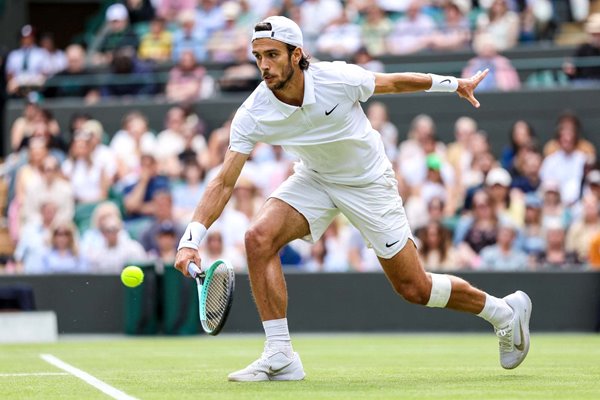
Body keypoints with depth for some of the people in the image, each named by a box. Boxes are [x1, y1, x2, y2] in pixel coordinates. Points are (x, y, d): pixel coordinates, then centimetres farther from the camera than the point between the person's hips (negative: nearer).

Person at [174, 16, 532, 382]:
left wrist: (454, 84, 1)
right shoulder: (252, 115, -22)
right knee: (259, 237, -23)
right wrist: (191, 239, -33)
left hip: (369, 183, -3)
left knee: (414, 289, -1)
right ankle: (280, 357, -16)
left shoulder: (337, 79, -29)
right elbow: (224, 183, -21)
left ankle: (505, 312, 25)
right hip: (315, 180, 3)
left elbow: (393, 82, -9)